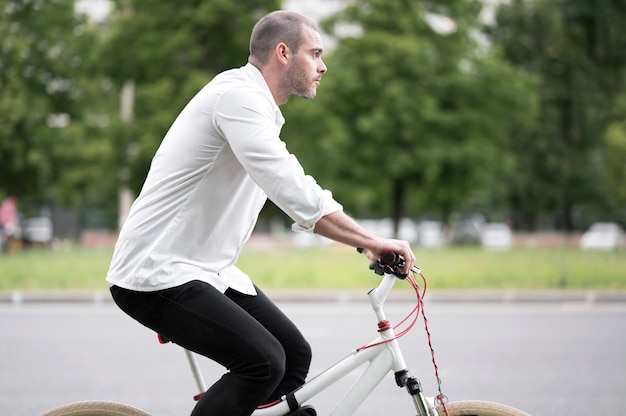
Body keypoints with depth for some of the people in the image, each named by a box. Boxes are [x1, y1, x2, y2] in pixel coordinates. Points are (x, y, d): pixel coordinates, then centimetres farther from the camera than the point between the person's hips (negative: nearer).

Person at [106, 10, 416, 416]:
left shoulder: (260, 109, 15)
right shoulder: (237, 95, -18)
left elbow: (297, 199, 19)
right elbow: (294, 192, -27)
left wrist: (367, 241, 10)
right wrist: (371, 241, -22)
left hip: (209, 271, 10)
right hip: (157, 275, -10)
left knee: (294, 356, 4)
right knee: (263, 362, -22)